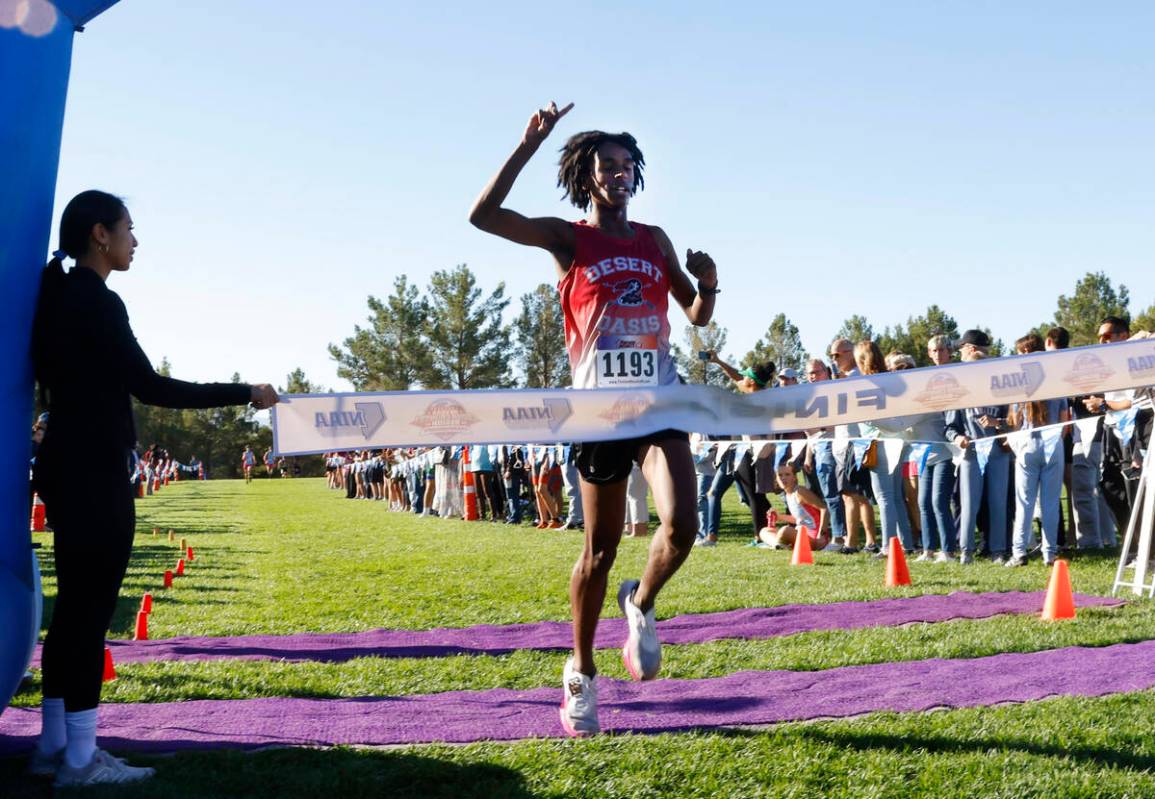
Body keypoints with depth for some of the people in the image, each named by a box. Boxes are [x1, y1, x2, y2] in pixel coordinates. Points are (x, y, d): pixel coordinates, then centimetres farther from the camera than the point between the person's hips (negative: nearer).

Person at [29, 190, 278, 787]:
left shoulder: (59, 296, 15)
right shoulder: (95, 301, -14)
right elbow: (151, 387, -18)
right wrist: (246, 393, -14)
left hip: (68, 464, 10)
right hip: (94, 470, -10)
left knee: (74, 606, 13)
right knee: (92, 608, -4)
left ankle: (54, 744, 21)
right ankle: (81, 758, 3)